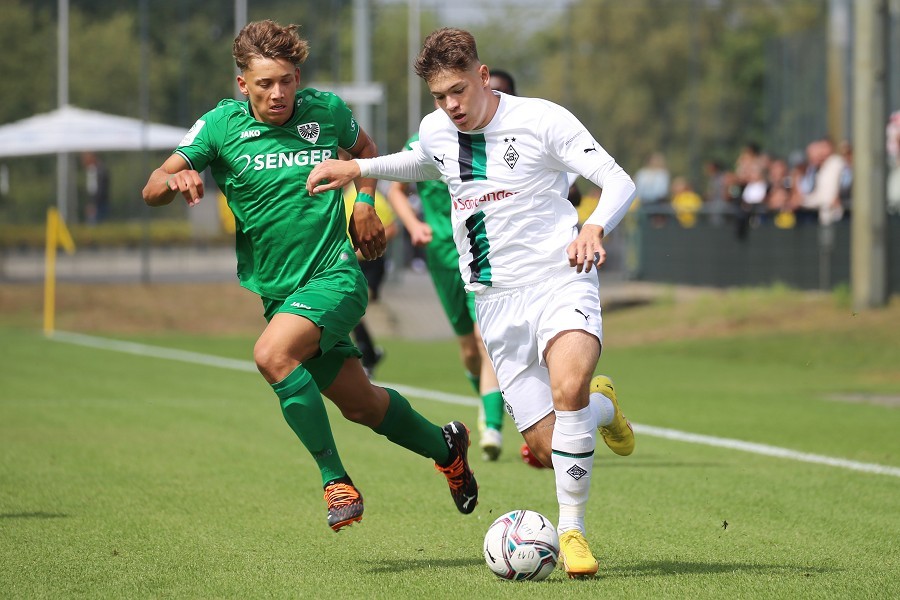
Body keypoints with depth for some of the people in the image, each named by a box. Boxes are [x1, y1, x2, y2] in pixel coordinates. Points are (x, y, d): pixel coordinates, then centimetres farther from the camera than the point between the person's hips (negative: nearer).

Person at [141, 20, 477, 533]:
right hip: (277, 291, 4)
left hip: (334, 276, -4)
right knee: (360, 403, 14)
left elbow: (364, 147, 20)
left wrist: (365, 204, 3)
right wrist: (175, 181, -33)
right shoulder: (221, 126, -5)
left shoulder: (326, 111, -4)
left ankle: (336, 481, -21)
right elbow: (152, 190, -10)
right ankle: (446, 447, 41)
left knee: (273, 354, -30)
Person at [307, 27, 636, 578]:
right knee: (547, 447, -4)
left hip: (559, 281, -5)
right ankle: (600, 405, 32)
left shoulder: (541, 120, -9)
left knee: (568, 388, -34)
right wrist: (356, 169, 24)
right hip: (497, 304, 5)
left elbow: (619, 182, -13)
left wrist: (595, 227, -33)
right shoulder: (435, 131, 8)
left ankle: (571, 528, -18)